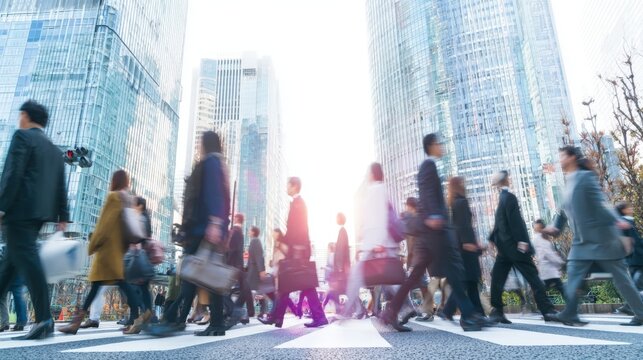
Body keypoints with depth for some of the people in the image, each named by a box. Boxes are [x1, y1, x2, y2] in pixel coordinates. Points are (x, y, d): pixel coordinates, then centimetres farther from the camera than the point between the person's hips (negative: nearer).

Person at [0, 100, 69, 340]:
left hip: (20, 209, -8)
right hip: (40, 211, 8)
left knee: (27, 260, -10)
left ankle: (44, 320, -14)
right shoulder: (55, 150, 20)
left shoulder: (22, 136, -1)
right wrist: (63, 216, 14)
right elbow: (61, 187, 15)